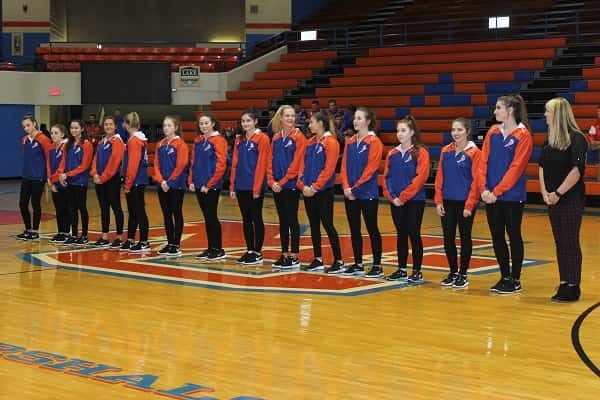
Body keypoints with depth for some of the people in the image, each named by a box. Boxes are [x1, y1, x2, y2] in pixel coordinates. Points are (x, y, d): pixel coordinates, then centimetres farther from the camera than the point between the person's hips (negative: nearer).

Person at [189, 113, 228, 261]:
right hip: (199, 186, 6)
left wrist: (208, 185, -15)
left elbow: (221, 165, -14)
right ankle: (210, 248, 16)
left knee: (212, 217, -4)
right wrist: (191, 181, 5)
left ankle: (218, 250, 4)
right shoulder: (198, 141, 12)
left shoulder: (218, 140, -9)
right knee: (206, 217, 10)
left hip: (212, 186, -6)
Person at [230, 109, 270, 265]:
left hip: (255, 187, -6)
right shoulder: (239, 140, 12)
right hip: (241, 187, 6)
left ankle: (258, 253, 6)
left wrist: (257, 188, -16)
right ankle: (249, 251, 17)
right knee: (246, 219, 10)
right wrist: (232, 186, 8)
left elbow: (261, 164, -12)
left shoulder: (262, 138, -7)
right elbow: (235, 164, 13)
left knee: (256, 219, 0)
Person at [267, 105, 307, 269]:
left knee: (292, 220, -2)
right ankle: (284, 255, 17)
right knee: (282, 220, 10)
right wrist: (272, 181, -5)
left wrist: (283, 182, -14)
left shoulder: (298, 137, -7)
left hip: (291, 185, -6)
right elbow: (271, 161, 9)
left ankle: (294, 257, 3)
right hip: (277, 186, 6)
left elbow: (296, 163, -13)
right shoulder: (276, 138, 10)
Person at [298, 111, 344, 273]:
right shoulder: (310, 143, 11)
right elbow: (303, 165, 10)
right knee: (314, 225, 10)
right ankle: (318, 260, 18)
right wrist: (303, 184, -4)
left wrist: (315, 187, -18)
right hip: (308, 191, 7)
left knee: (327, 225, -5)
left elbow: (328, 169, -16)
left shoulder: (330, 142, -10)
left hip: (324, 191, -7)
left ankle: (338, 261, 1)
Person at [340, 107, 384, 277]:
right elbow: (344, 166, 8)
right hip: (350, 194, 6)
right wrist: (346, 187, -6)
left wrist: (356, 187, -16)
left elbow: (371, 169, -14)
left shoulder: (374, 142, -8)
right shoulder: (350, 142, 11)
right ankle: (358, 264, 19)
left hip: (368, 193, -6)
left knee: (372, 229, 0)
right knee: (354, 230, 10)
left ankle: (377, 266, 6)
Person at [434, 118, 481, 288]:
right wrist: (438, 201, 1)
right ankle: (453, 273, 20)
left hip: (465, 203, -4)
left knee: (465, 237, 6)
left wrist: (469, 205, -13)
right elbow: (439, 177, 7)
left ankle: (463, 275, 15)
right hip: (448, 202, 4)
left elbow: (476, 180, -9)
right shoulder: (445, 151, 6)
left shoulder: (474, 152, -7)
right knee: (448, 238, 7)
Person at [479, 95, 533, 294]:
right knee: (497, 236, 9)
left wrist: (497, 191, -16)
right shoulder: (493, 132, 8)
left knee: (513, 235, 3)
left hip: (512, 196, -5)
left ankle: (515, 280, 12)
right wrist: (484, 188, -7)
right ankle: (505, 277, 21)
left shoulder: (523, 135, -8)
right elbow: (483, 161, 5)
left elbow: (516, 167, -13)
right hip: (491, 195, 5)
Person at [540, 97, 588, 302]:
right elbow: (542, 168, 12)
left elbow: (577, 170, -18)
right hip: (553, 199, 7)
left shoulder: (576, 138, -12)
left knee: (570, 242, -4)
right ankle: (564, 284, 17)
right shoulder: (549, 140, 11)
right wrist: (544, 192, -1)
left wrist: (558, 193, -18)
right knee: (560, 243, 10)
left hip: (571, 199, -7)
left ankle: (573, 287, 3)